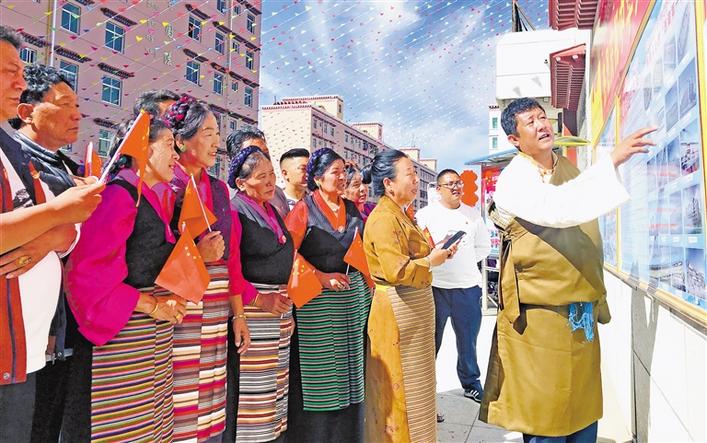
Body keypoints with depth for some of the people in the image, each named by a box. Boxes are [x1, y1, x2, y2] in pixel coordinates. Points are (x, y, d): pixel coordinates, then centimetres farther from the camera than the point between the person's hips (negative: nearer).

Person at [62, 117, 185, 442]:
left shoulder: (148, 198, 17)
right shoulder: (118, 194, -12)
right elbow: (86, 273, -19)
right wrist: (150, 304, -17)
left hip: (155, 337, 9)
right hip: (122, 336, -9)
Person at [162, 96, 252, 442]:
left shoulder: (218, 189, 15)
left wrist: (238, 313, 12)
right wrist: (196, 255, -19)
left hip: (217, 308, 6)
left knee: (211, 405, 12)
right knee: (178, 404, -2)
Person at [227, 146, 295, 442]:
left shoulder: (272, 211, 14)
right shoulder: (235, 212, -10)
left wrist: (285, 297, 13)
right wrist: (259, 299, -18)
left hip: (280, 305, 8)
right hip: (251, 307, -8)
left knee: (275, 380, 14)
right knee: (251, 383, -2)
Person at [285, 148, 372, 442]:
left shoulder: (352, 209, 13)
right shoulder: (304, 209, -4)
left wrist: (368, 286, 10)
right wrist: (320, 277, -16)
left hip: (353, 295, 6)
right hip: (317, 299, -5)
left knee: (348, 365, 11)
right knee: (318, 372, -1)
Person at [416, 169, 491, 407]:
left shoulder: (473, 213, 12)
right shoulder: (425, 214, 0)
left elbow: (484, 247, 17)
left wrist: (463, 260, 6)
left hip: (468, 287, 4)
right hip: (435, 287, -3)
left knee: (468, 340, 15)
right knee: (432, 341, 5)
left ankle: (471, 383, 34)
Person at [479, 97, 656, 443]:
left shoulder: (568, 168, 12)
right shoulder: (513, 180, -10)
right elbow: (557, 210, -32)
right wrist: (613, 160, -32)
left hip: (583, 318, 7)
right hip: (539, 319, -7)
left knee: (584, 414, 16)